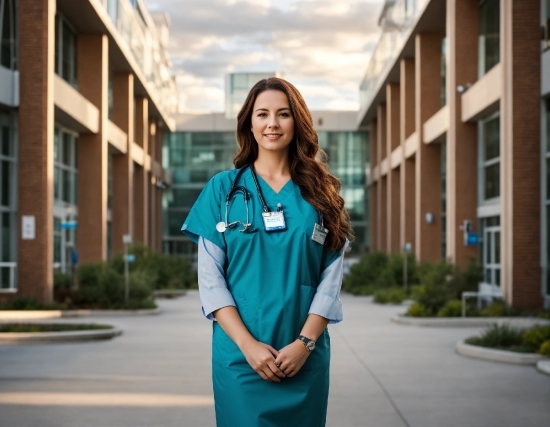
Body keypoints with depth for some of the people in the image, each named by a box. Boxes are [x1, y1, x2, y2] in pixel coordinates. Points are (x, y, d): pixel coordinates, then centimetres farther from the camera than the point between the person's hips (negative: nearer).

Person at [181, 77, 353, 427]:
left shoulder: (321, 193, 6)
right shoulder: (223, 189, 3)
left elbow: (331, 278, 1)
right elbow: (210, 278, -3)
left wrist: (304, 342, -12)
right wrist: (248, 344, -13)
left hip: (305, 357, 1)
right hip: (240, 355, -1)